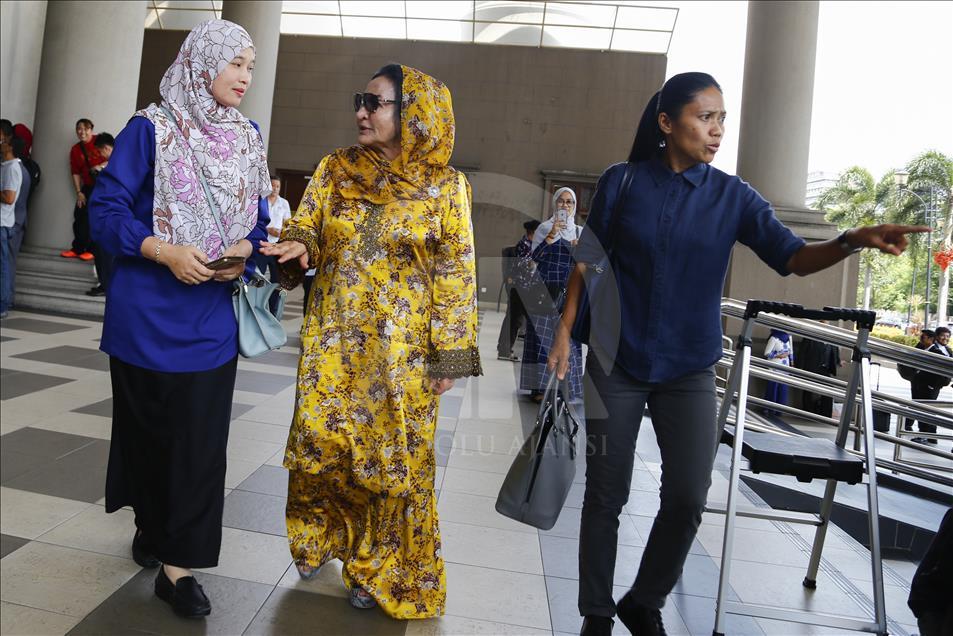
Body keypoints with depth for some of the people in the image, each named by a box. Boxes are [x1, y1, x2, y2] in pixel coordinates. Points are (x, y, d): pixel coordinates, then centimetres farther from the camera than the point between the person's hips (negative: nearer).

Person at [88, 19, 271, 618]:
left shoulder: (248, 137, 8)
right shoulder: (151, 128, -7)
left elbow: (258, 218, 12)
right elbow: (106, 208, -8)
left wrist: (243, 250, -9)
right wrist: (165, 252, -21)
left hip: (213, 311, 4)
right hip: (149, 309, -3)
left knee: (202, 432, 3)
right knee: (149, 421, 9)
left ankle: (178, 563, 18)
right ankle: (153, 526, 32)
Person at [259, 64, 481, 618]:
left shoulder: (445, 186, -4)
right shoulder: (335, 169, 5)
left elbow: (456, 273, -4)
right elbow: (306, 228, 7)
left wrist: (450, 354, -8)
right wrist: (298, 246, -19)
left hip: (403, 351, -2)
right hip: (333, 342, 3)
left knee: (393, 458, 6)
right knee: (320, 448, 7)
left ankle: (378, 568, 29)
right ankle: (322, 538, 37)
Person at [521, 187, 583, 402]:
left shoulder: (579, 231, 14)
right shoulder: (545, 227, 4)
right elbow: (535, 256, -8)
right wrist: (551, 235, -18)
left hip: (568, 293, 3)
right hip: (545, 289, -3)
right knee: (543, 336, -5)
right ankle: (539, 386, -2)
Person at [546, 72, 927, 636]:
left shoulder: (733, 196, 0)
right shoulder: (622, 182, -2)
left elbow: (794, 257, -9)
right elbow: (588, 262, 4)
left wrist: (852, 241, -27)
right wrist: (564, 332, -1)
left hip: (689, 369, 1)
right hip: (617, 361, -1)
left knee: (688, 497, -6)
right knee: (606, 494, 5)